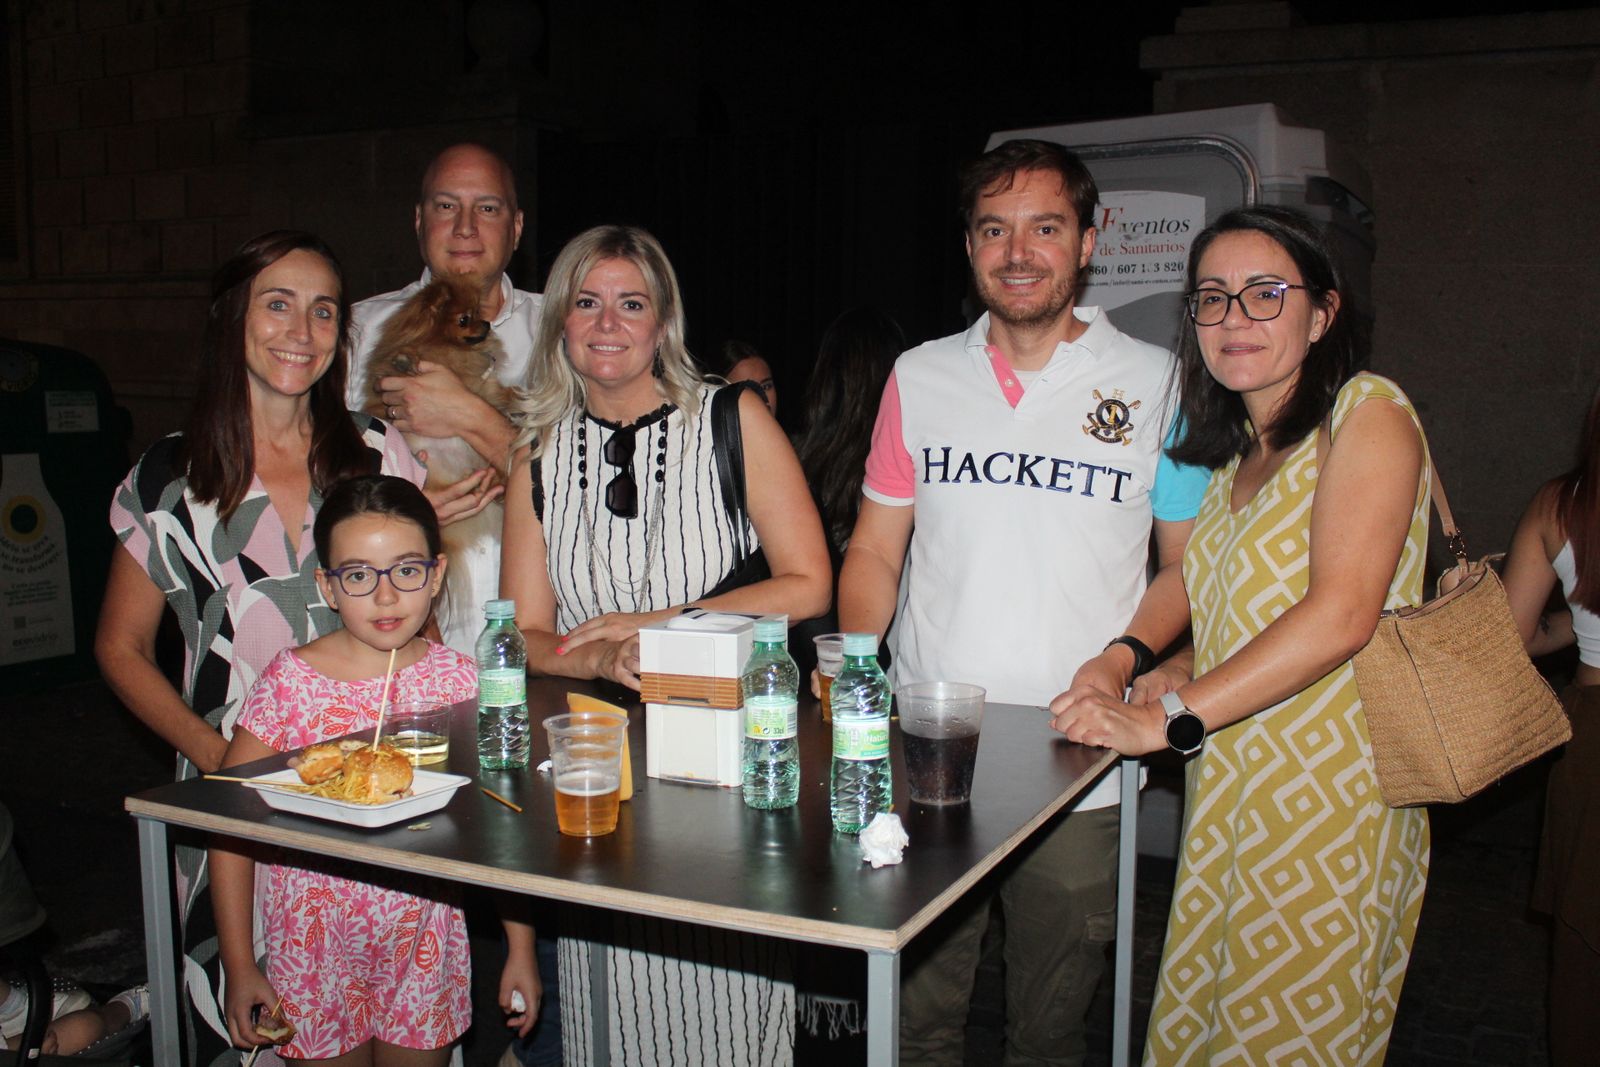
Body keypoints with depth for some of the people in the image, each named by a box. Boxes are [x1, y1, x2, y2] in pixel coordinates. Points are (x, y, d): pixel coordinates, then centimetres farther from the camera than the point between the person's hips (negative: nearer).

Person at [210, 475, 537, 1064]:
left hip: (424, 945, 2)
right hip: (316, 946, -1)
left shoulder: (461, 682, -7)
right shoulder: (288, 683, -12)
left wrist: (521, 948, 1)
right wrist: (238, 966, -6)